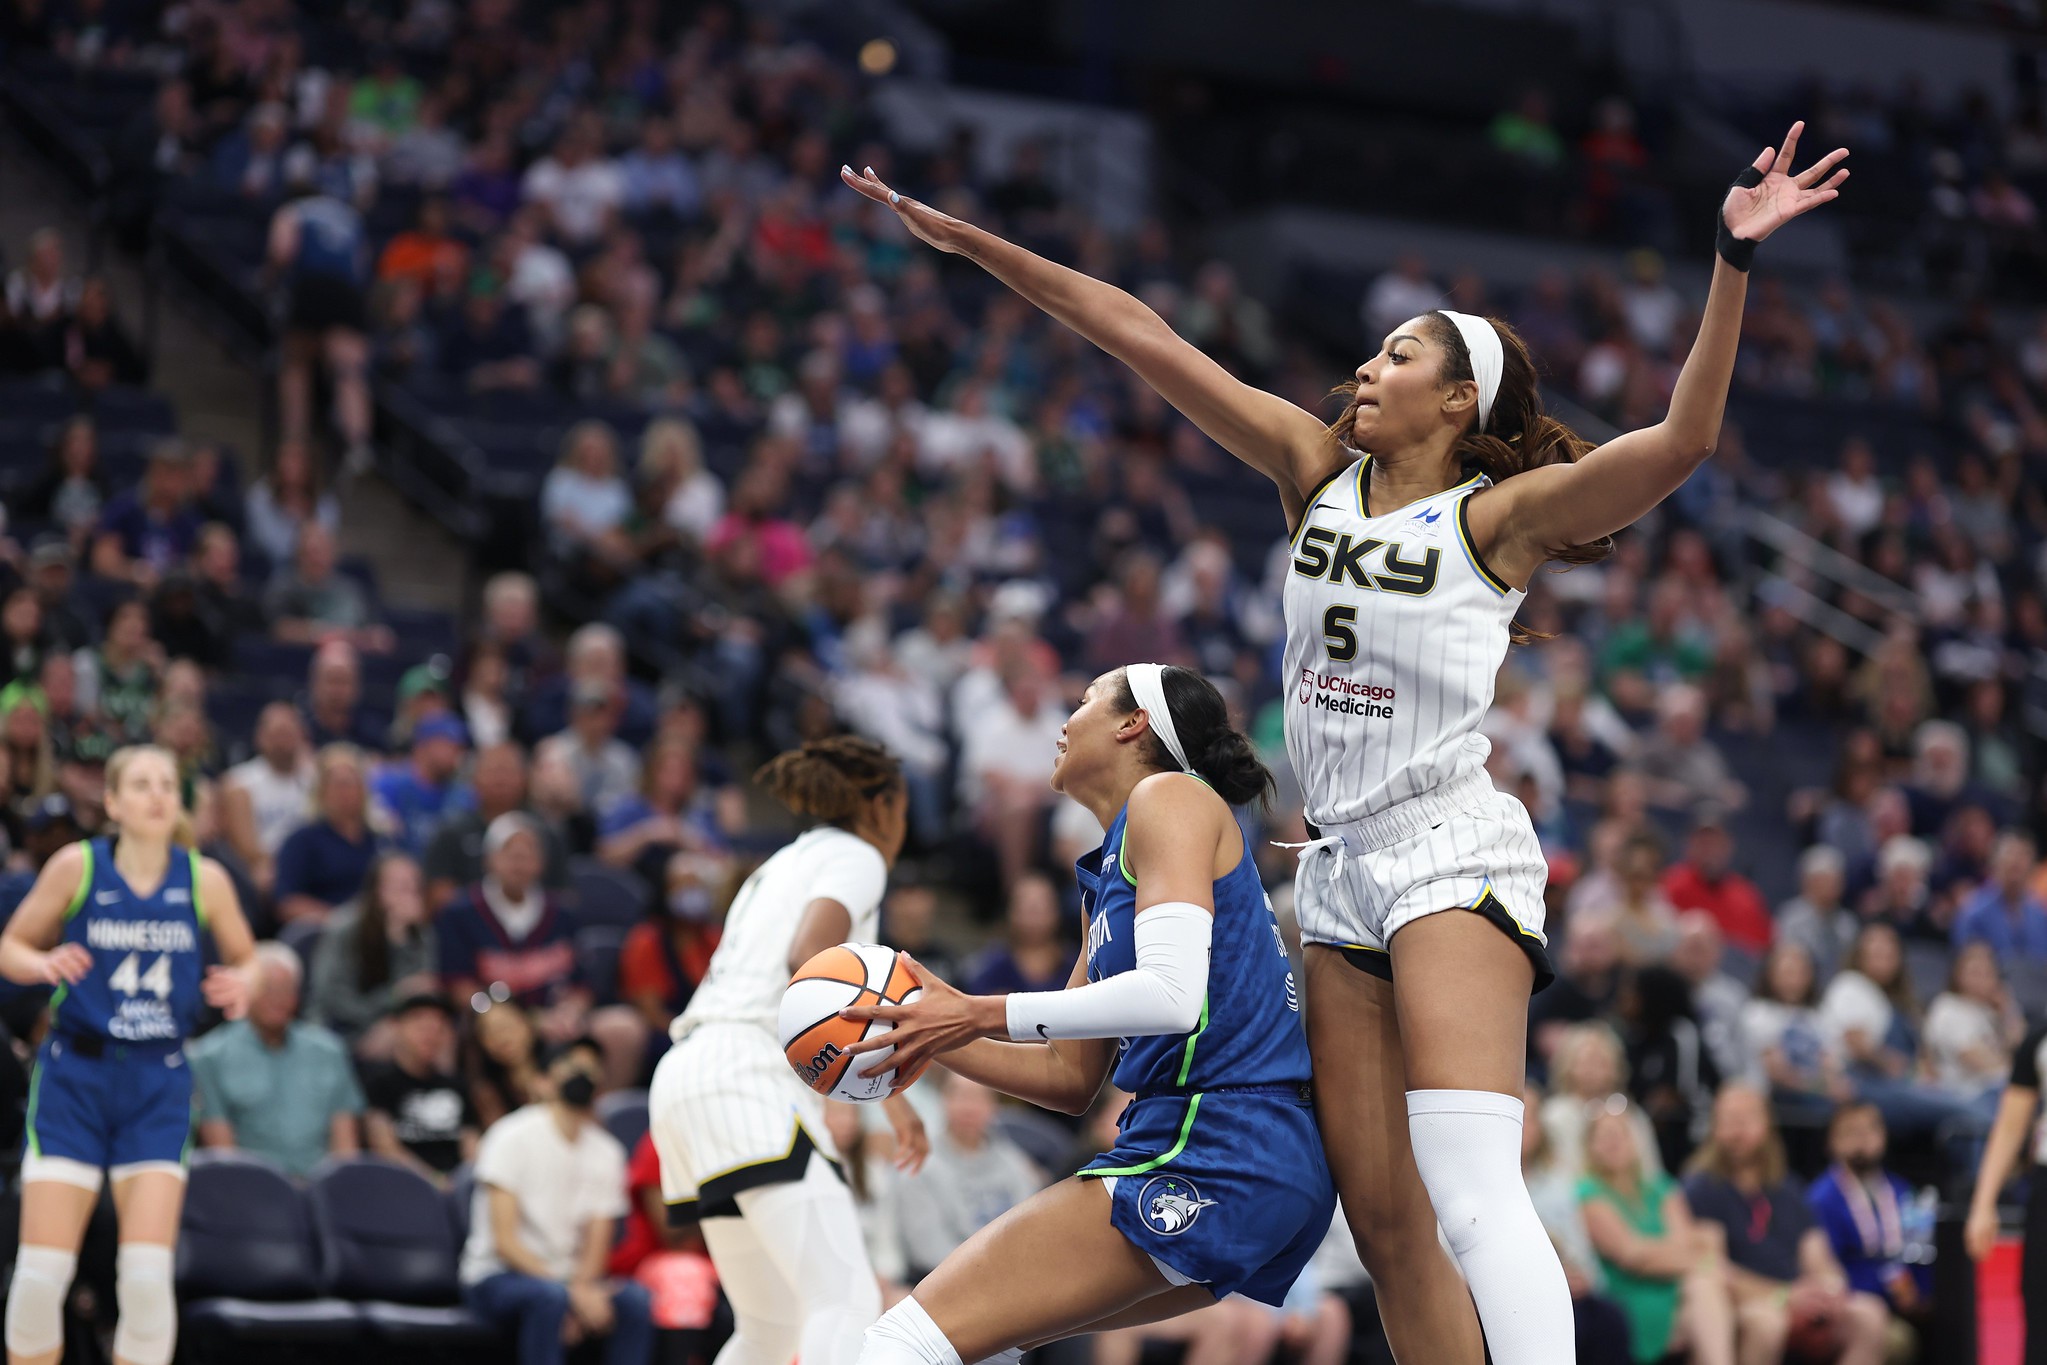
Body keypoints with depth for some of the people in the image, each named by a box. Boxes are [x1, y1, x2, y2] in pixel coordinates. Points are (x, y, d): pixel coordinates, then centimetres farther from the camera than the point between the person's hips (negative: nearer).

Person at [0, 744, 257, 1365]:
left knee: (147, 1274, -10)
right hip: (74, 1077, -1)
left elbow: (244, 957, 15)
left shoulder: (204, 880, 0)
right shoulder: (77, 866, -5)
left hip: (159, 1086, 1)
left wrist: (238, 986, -7)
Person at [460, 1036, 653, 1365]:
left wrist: (582, 1288, -22)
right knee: (549, 1296, -38)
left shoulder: (606, 1152, 7)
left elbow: (595, 1248, 2)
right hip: (496, 1278, -5)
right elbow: (505, 1243, -16)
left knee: (635, 1300, -25)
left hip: (568, 1279, 5)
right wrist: (574, 1295, -26)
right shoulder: (513, 1137, -9)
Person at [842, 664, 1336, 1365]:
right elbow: (1070, 1076, 27)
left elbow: (1170, 994, -17)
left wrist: (981, 1016, -12)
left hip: (1214, 1154, -10)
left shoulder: (1171, 795, -3)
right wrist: (933, 1036, 14)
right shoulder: (1109, 877, 26)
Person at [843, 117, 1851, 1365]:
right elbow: (1142, 338, 10)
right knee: (1387, 1224, 1)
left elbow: (1682, 441, -19)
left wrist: (1734, 261, -29)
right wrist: (973, 242, 10)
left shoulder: (1500, 513, -5)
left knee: (1469, 1186, -23)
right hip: (1344, 867, 7)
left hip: (1452, 853, -7)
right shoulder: (1318, 469, 11)